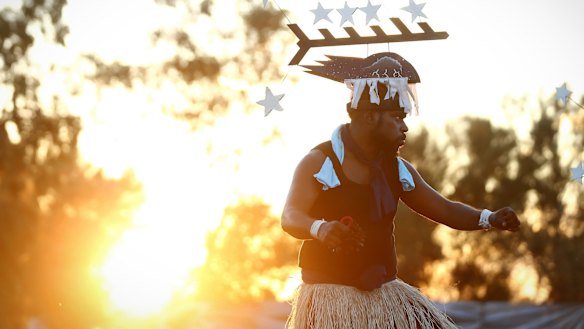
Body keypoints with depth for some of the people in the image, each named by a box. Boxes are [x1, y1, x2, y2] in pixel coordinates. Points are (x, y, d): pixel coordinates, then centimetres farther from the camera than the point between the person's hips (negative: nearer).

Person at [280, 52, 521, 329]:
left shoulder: (396, 168, 10)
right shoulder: (319, 162, -9)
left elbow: (444, 209, 13)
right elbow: (290, 218, -21)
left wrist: (489, 219, -6)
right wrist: (320, 228, -45)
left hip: (384, 293, 6)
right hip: (332, 295, -6)